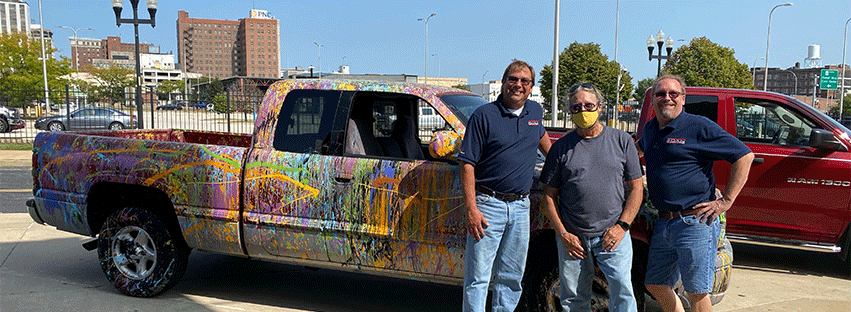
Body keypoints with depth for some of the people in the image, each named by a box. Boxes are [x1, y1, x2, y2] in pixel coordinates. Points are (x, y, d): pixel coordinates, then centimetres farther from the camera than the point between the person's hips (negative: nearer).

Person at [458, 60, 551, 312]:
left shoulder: (535, 111, 10)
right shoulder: (484, 115, -7)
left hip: (521, 206, 5)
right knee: (478, 276, -2)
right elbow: (467, 164, -10)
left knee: (512, 277, 13)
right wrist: (471, 209, -17)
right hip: (488, 205, -5)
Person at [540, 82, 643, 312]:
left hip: (613, 234, -1)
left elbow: (637, 188, 6)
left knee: (622, 290, -12)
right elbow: (549, 195, 6)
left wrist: (622, 225, -5)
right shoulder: (561, 147, 6)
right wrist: (563, 234, -3)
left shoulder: (622, 141, 6)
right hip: (572, 237, 1)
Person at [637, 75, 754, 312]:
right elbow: (640, 151, 37)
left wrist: (726, 201, -12)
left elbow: (744, 156, -9)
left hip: (694, 223, -7)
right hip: (662, 223, 7)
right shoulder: (650, 129, 12)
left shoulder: (700, 127, -8)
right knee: (655, 284, 15)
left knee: (696, 292, 0)